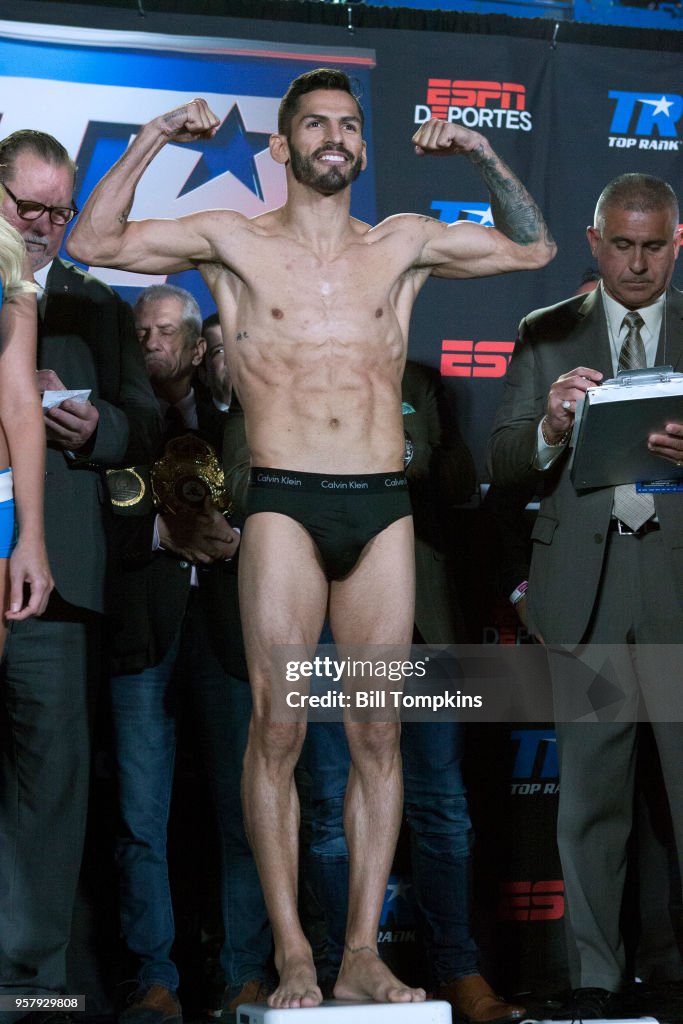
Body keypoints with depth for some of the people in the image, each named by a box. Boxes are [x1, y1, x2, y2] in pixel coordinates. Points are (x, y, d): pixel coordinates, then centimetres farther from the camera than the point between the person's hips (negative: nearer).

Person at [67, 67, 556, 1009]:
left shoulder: (403, 245, 16)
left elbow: (533, 248, 24)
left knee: (378, 734, 0)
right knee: (278, 727, -7)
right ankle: (292, 955, -1)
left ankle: (362, 955, 4)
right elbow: (93, 241, 6)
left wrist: (483, 156, 13)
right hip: (285, 505, -2)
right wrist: (154, 139, 2)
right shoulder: (233, 242, 10)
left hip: (383, 508, 2)